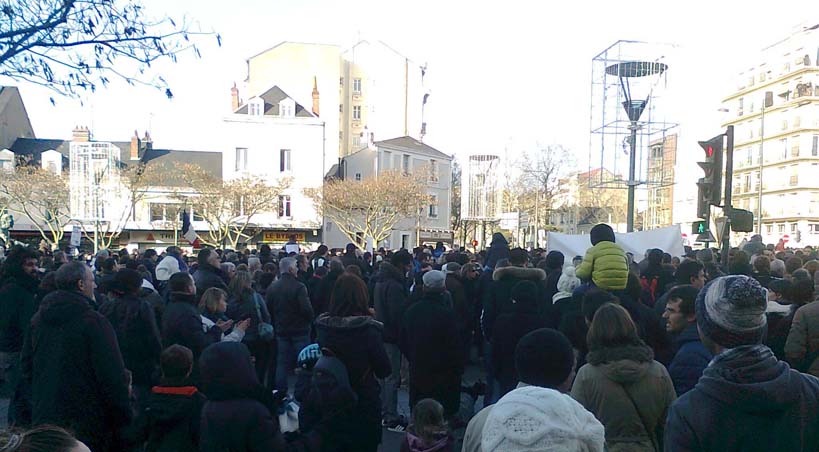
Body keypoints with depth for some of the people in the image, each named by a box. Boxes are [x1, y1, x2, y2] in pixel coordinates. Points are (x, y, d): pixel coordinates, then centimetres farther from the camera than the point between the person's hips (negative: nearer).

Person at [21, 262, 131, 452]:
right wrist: (122, 418, -12)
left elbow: (26, 364, 15)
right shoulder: (94, 321, -20)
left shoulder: (38, 319, 5)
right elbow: (112, 375, -20)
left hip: (43, 416, 7)